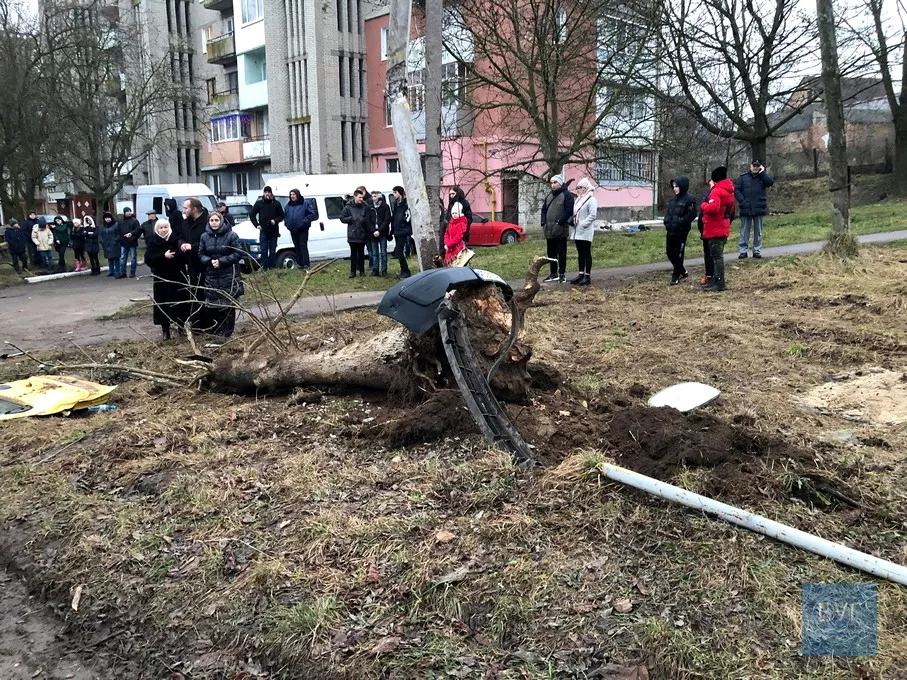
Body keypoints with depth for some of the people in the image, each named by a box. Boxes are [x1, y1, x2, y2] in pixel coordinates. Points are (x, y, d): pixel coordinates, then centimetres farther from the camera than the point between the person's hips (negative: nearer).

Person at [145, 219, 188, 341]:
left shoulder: (176, 240, 2)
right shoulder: (152, 242, 1)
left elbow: (185, 255, -5)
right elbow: (148, 259, -9)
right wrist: (163, 256, -21)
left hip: (178, 277, 1)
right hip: (161, 278, 0)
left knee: (180, 302, 2)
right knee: (163, 304, 0)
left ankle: (181, 326, 17)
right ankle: (165, 330, 10)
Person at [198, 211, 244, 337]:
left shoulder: (231, 235, -6)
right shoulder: (204, 237, 6)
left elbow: (238, 254, -7)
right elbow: (201, 255, 10)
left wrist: (221, 261, -14)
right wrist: (210, 261, -10)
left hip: (229, 276, -3)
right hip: (211, 276, 3)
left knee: (228, 306, -1)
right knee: (212, 305, 5)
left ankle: (226, 334, 9)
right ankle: (213, 331, 18)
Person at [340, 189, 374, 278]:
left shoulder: (365, 208, 1)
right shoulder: (348, 207, 0)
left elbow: (368, 221, -1)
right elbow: (342, 218, -1)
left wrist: (371, 230, -12)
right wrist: (352, 219, -11)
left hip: (362, 235, 1)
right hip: (352, 235, -1)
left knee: (361, 253, 9)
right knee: (353, 253, 4)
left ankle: (362, 270, 18)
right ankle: (353, 271, 11)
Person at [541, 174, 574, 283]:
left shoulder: (566, 195, -4)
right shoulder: (549, 196, 20)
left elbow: (569, 210, -13)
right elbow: (544, 209, 22)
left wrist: (560, 222, -16)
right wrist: (543, 222, 7)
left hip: (560, 230, -7)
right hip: (549, 230, 8)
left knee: (561, 253, -2)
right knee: (551, 253, 12)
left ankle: (562, 274, 4)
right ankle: (554, 274, 19)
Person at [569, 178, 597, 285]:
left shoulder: (591, 200, -8)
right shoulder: (578, 200, 18)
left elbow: (593, 215, -16)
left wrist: (583, 224, -20)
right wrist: (573, 222, 7)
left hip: (586, 232, -8)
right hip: (577, 231, 8)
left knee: (587, 253, -4)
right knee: (580, 253, 10)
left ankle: (588, 276, -1)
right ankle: (581, 274, 15)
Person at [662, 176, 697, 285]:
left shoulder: (689, 200, -9)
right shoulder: (674, 199, 15)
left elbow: (692, 215, -16)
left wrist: (679, 222, -19)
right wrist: (667, 221, 2)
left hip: (681, 231, -8)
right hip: (671, 231, 8)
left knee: (678, 254, -1)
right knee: (670, 252, 11)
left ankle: (676, 276, 10)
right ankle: (682, 271, 29)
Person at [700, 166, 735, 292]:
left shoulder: (716, 191, -16)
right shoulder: (729, 191, 16)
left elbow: (713, 208, -30)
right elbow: (730, 210, 25)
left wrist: (704, 205, -13)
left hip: (715, 229, -10)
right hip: (723, 228, 10)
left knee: (717, 256, -9)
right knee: (718, 255, 15)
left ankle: (720, 283, -10)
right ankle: (716, 280, 20)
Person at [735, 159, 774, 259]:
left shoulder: (763, 176, 5)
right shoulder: (743, 177, 3)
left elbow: (770, 182, -15)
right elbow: (736, 190, -1)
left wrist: (762, 172, -13)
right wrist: (742, 201, -11)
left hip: (759, 209, 1)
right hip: (746, 209, -1)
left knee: (758, 231, 7)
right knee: (744, 231, 3)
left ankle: (757, 250, 13)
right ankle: (743, 251, 7)